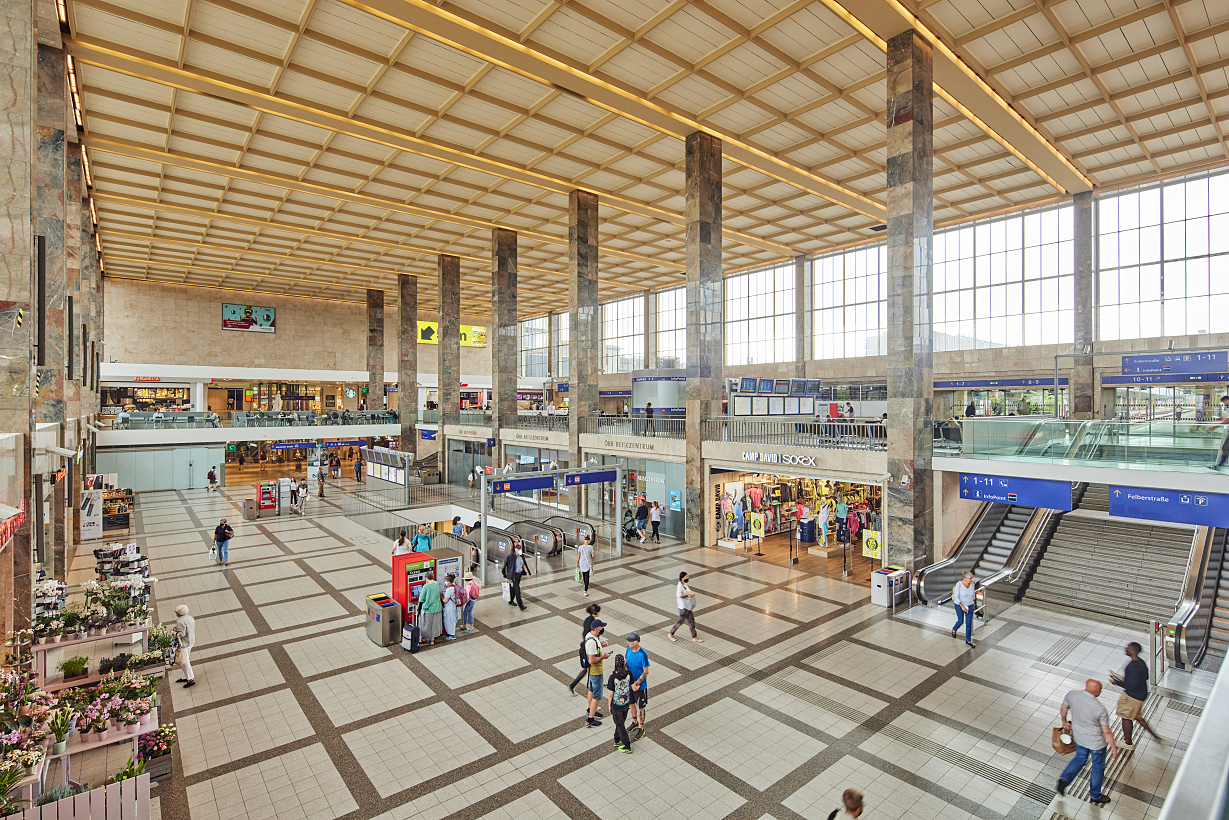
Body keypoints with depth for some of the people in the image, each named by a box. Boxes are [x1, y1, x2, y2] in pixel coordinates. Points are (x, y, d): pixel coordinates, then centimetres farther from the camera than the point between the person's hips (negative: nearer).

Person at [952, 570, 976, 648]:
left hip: (970, 605, 4)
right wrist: (962, 606, -25)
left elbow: (972, 594, 11)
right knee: (960, 621, 6)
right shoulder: (959, 584, -21)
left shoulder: (971, 584, -7)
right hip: (959, 605, -4)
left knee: (969, 623, 4)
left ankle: (968, 640, 18)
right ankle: (954, 629, 39)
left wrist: (973, 600, 18)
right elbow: (956, 597, -19)